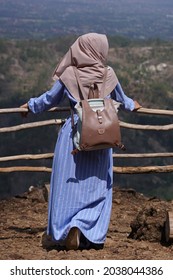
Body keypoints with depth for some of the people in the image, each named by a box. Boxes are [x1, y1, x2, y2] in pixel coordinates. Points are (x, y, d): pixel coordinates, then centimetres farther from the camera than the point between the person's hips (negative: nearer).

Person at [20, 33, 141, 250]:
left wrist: (31, 105, 31)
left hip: (73, 133, -1)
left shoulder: (69, 75, -3)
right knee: (97, 186, 10)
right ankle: (93, 235, -1)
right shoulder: (108, 74, 0)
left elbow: (50, 99, 11)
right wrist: (131, 105, 43)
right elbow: (121, 99, 19)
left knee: (69, 186, 5)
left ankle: (69, 228, -14)